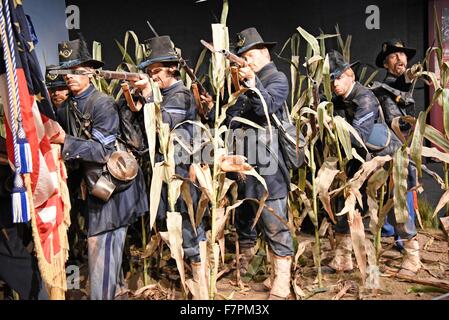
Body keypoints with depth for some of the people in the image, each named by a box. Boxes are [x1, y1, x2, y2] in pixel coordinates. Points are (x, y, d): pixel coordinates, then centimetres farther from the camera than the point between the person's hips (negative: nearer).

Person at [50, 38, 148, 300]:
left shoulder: (103, 103, -14)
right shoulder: (66, 110, 8)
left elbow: (102, 149, -20)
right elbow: (70, 151, 13)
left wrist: (64, 140, -26)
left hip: (114, 183, -7)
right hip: (95, 185, 8)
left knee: (101, 245, -5)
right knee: (110, 245, 20)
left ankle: (103, 294, 7)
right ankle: (115, 288, 37)